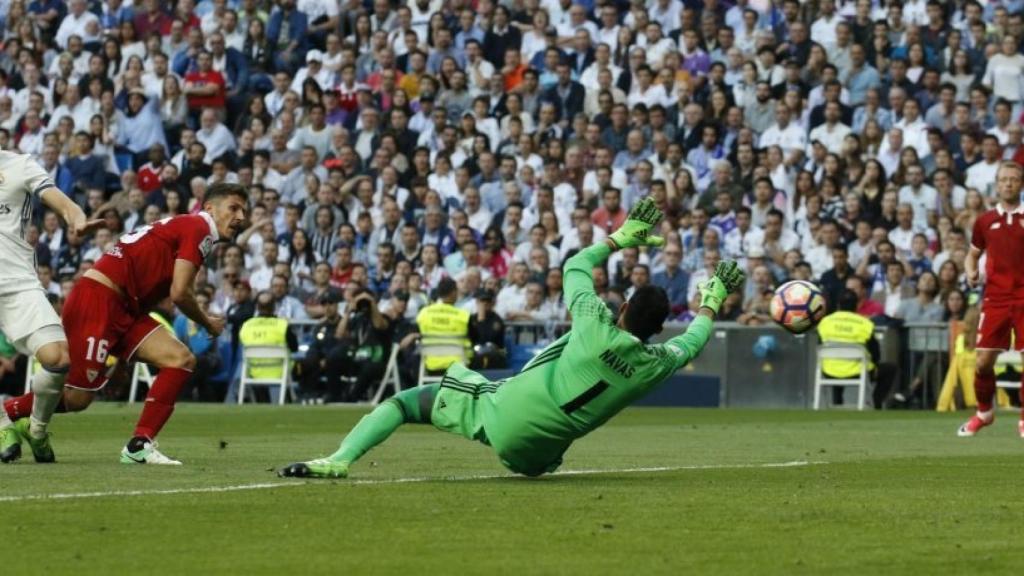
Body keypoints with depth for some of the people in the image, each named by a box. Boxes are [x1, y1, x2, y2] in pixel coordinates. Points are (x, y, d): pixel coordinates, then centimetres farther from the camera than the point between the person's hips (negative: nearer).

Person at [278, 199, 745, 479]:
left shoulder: (598, 330, -12)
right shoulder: (657, 363, -5)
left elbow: (575, 267, 8)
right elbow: (691, 342, 21)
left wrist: (620, 239, 20)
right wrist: (711, 305, 39)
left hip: (499, 416, -3)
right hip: (539, 457, 3)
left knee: (405, 401, 9)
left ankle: (339, 460, -6)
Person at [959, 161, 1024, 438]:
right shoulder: (985, 221, 10)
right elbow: (973, 254, 21)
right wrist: (971, 272, 0)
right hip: (995, 298, 2)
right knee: (983, 361, -1)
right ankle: (984, 413, 22)